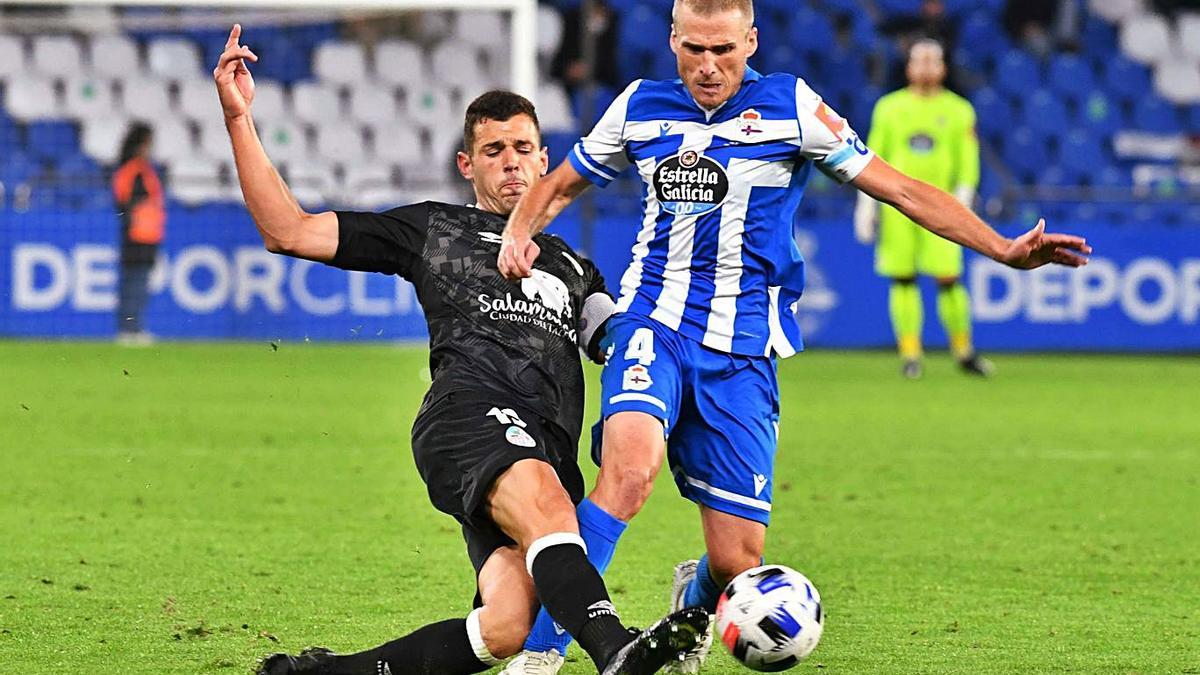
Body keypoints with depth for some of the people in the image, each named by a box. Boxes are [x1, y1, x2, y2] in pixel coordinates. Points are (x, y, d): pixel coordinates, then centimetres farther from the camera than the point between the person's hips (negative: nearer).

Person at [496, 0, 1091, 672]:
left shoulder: (791, 107, -1)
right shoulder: (640, 109, 6)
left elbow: (903, 189, 1)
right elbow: (558, 185, 21)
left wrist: (1003, 249, -8)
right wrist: (520, 233, -1)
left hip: (742, 349, 0)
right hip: (653, 323, 0)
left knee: (738, 562, -3)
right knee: (631, 465, -33)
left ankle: (692, 603, 37)